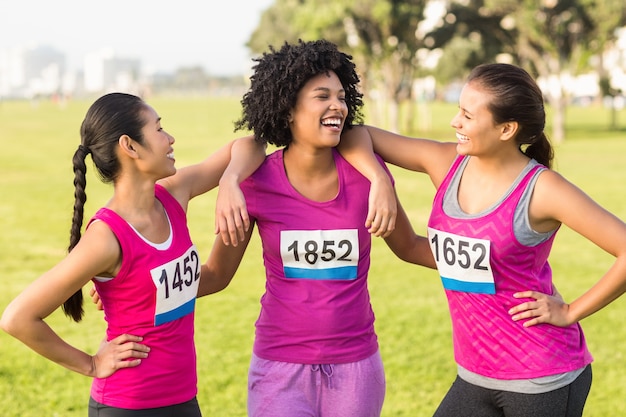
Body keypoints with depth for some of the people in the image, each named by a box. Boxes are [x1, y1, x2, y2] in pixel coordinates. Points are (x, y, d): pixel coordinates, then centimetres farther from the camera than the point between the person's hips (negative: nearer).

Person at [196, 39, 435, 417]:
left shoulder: (365, 173, -7)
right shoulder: (257, 182, -9)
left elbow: (409, 247, 8)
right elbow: (216, 275, 0)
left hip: (355, 367, 1)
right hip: (280, 369, -1)